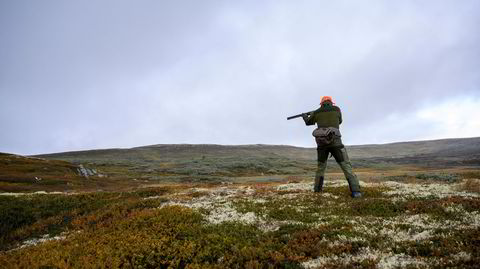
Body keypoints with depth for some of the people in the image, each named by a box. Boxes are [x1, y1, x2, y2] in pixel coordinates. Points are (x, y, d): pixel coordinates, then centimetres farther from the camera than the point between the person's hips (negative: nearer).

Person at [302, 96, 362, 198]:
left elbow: (308, 122, 31)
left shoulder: (316, 112, 13)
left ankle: (317, 189, 18)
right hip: (334, 141, -2)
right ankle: (355, 191, -13)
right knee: (346, 165, 0)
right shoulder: (336, 109, 9)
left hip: (321, 142, 3)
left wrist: (304, 116, 52)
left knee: (321, 166, 20)